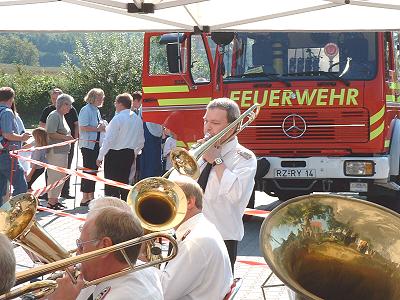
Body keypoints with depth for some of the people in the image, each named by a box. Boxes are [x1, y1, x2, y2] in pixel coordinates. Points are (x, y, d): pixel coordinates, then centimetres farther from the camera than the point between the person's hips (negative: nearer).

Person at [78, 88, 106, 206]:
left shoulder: (96, 110, 16)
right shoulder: (86, 110, -11)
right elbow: (83, 127, -20)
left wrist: (102, 126, 8)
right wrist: (98, 128, -17)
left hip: (96, 144, 9)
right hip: (88, 145, -9)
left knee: (94, 170, 11)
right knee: (88, 170, -7)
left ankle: (91, 196, 18)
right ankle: (85, 198, -2)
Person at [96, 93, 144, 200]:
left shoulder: (118, 118, -14)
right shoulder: (137, 119, 7)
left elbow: (109, 140, -15)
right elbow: (141, 141, 12)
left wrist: (100, 157, -9)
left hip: (114, 155, -7)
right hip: (129, 155, 7)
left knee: (111, 186, -4)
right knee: (124, 182, 15)